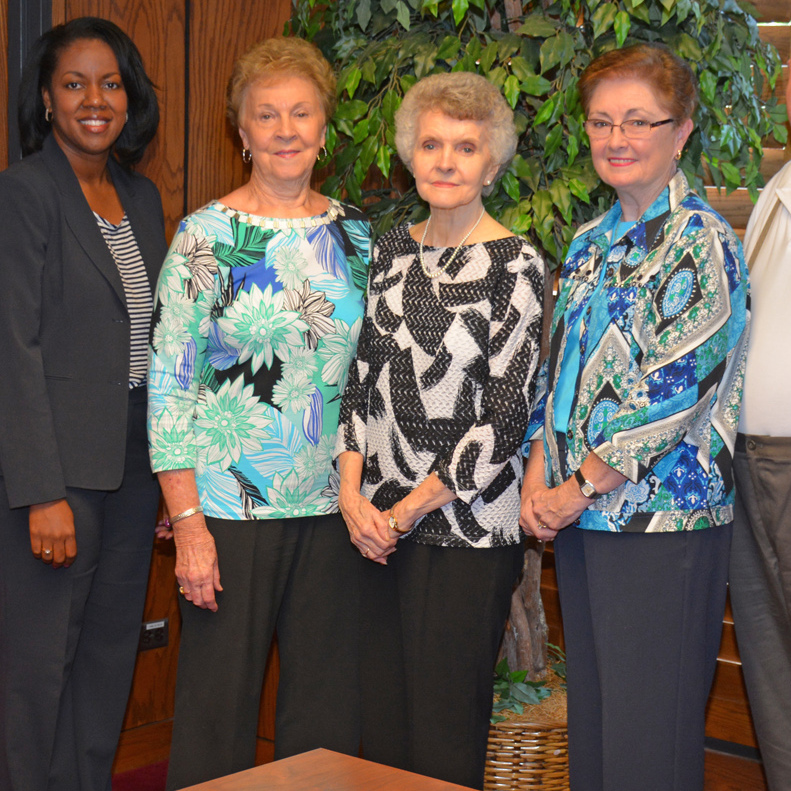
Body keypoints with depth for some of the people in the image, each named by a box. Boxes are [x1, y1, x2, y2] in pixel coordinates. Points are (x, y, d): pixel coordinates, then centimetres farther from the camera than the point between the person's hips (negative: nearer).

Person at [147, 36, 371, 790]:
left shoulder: (355, 233, 8)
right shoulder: (206, 236, -5)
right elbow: (168, 383, -8)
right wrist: (187, 519, -12)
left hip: (334, 506, 4)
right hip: (230, 507, -4)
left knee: (328, 707, 10)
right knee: (218, 703, 2)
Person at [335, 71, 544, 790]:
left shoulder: (515, 265, -8)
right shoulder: (393, 251, 10)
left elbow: (506, 418, -11)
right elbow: (362, 380, 13)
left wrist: (408, 510, -9)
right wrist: (353, 493, -1)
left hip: (468, 529, -5)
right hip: (378, 525, 5)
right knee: (381, 722, 11)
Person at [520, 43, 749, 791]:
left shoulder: (698, 240, -10)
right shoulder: (591, 243, 14)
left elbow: (676, 388, -17)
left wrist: (580, 488, -13)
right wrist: (539, 477, 1)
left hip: (661, 515, -7)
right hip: (578, 514, 7)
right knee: (589, 710, 14)